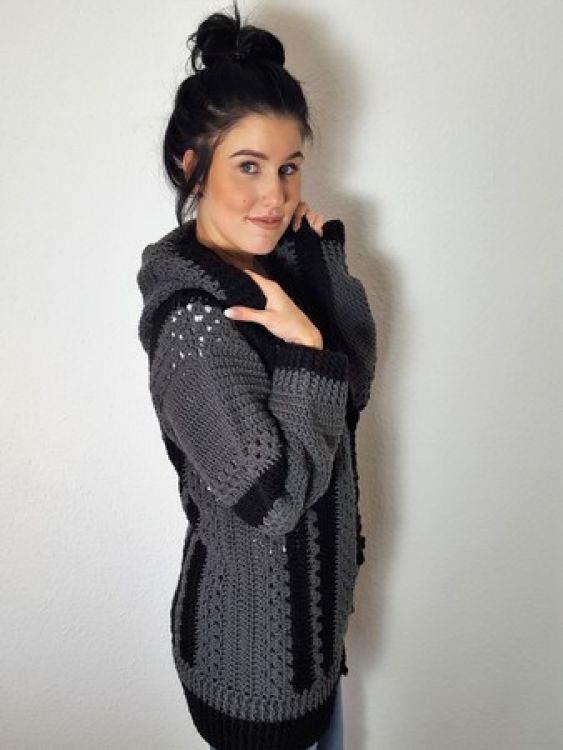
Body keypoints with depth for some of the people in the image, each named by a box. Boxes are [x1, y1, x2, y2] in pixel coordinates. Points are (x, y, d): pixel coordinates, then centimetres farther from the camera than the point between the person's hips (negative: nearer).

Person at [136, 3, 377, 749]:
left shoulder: (275, 259, -5)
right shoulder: (194, 320, -30)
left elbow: (356, 382, -4)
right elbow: (274, 497, -28)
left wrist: (326, 250, -10)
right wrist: (306, 354, -28)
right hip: (253, 638, -7)